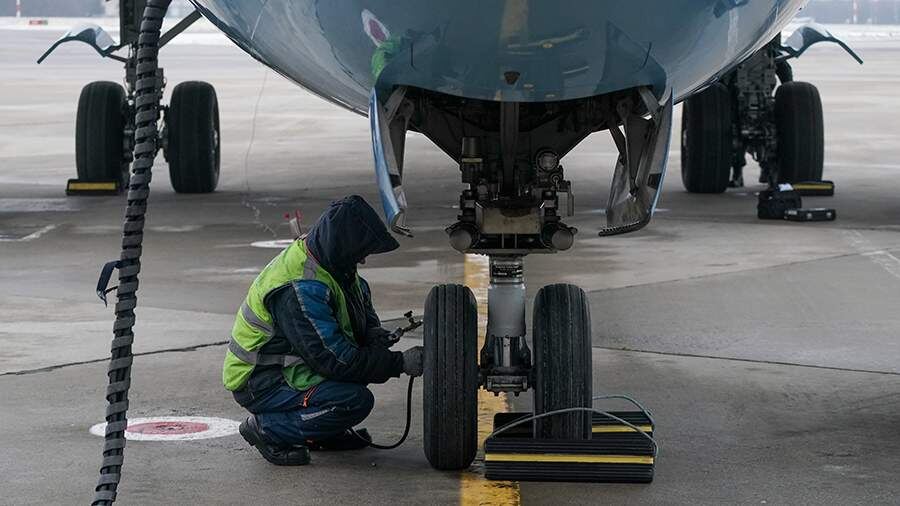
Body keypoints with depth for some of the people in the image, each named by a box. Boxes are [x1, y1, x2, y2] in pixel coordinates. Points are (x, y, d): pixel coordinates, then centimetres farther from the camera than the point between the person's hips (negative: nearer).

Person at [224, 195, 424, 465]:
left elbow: (363, 306, 18)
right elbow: (335, 359, -29)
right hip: (260, 385, -10)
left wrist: (375, 335, -4)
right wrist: (399, 363, -23)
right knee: (356, 401, -25)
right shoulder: (300, 290, -29)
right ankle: (268, 429, -10)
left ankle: (325, 432, 11)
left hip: (290, 366, 10)